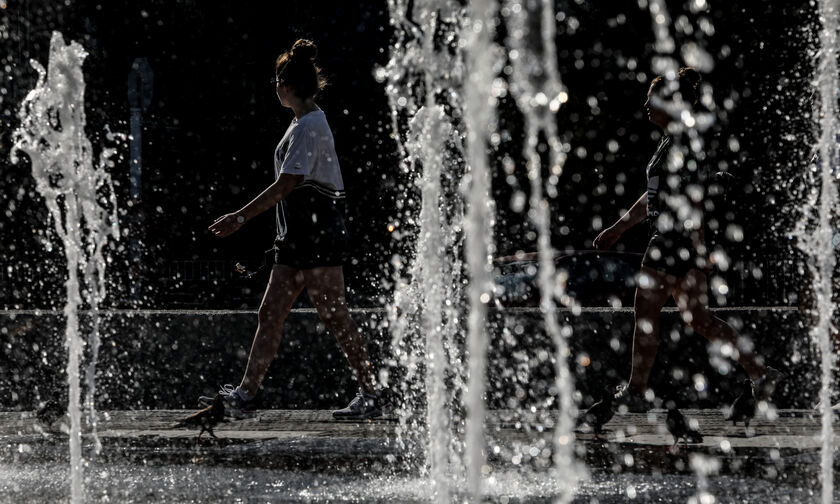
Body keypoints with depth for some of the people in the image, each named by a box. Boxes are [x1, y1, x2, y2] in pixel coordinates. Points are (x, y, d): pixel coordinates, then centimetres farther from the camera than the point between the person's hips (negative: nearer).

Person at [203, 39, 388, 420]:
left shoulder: (309, 126, -14)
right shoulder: (306, 123, 16)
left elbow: (286, 185, -20)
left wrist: (241, 217, -18)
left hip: (318, 237, -10)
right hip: (299, 238, 10)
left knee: (334, 317, -6)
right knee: (270, 315, 5)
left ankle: (372, 394, 0)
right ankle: (244, 395, 2)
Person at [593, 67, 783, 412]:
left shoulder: (682, 143, -13)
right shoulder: (671, 141, 18)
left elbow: (693, 199, -20)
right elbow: (654, 195, 26)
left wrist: (698, 247, -24)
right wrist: (617, 229, 30)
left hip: (677, 240, -10)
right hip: (668, 238, 10)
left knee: (645, 315, -2)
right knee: (696, 318, 11)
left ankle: (637, 392, 4)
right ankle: (760, 373, 9)